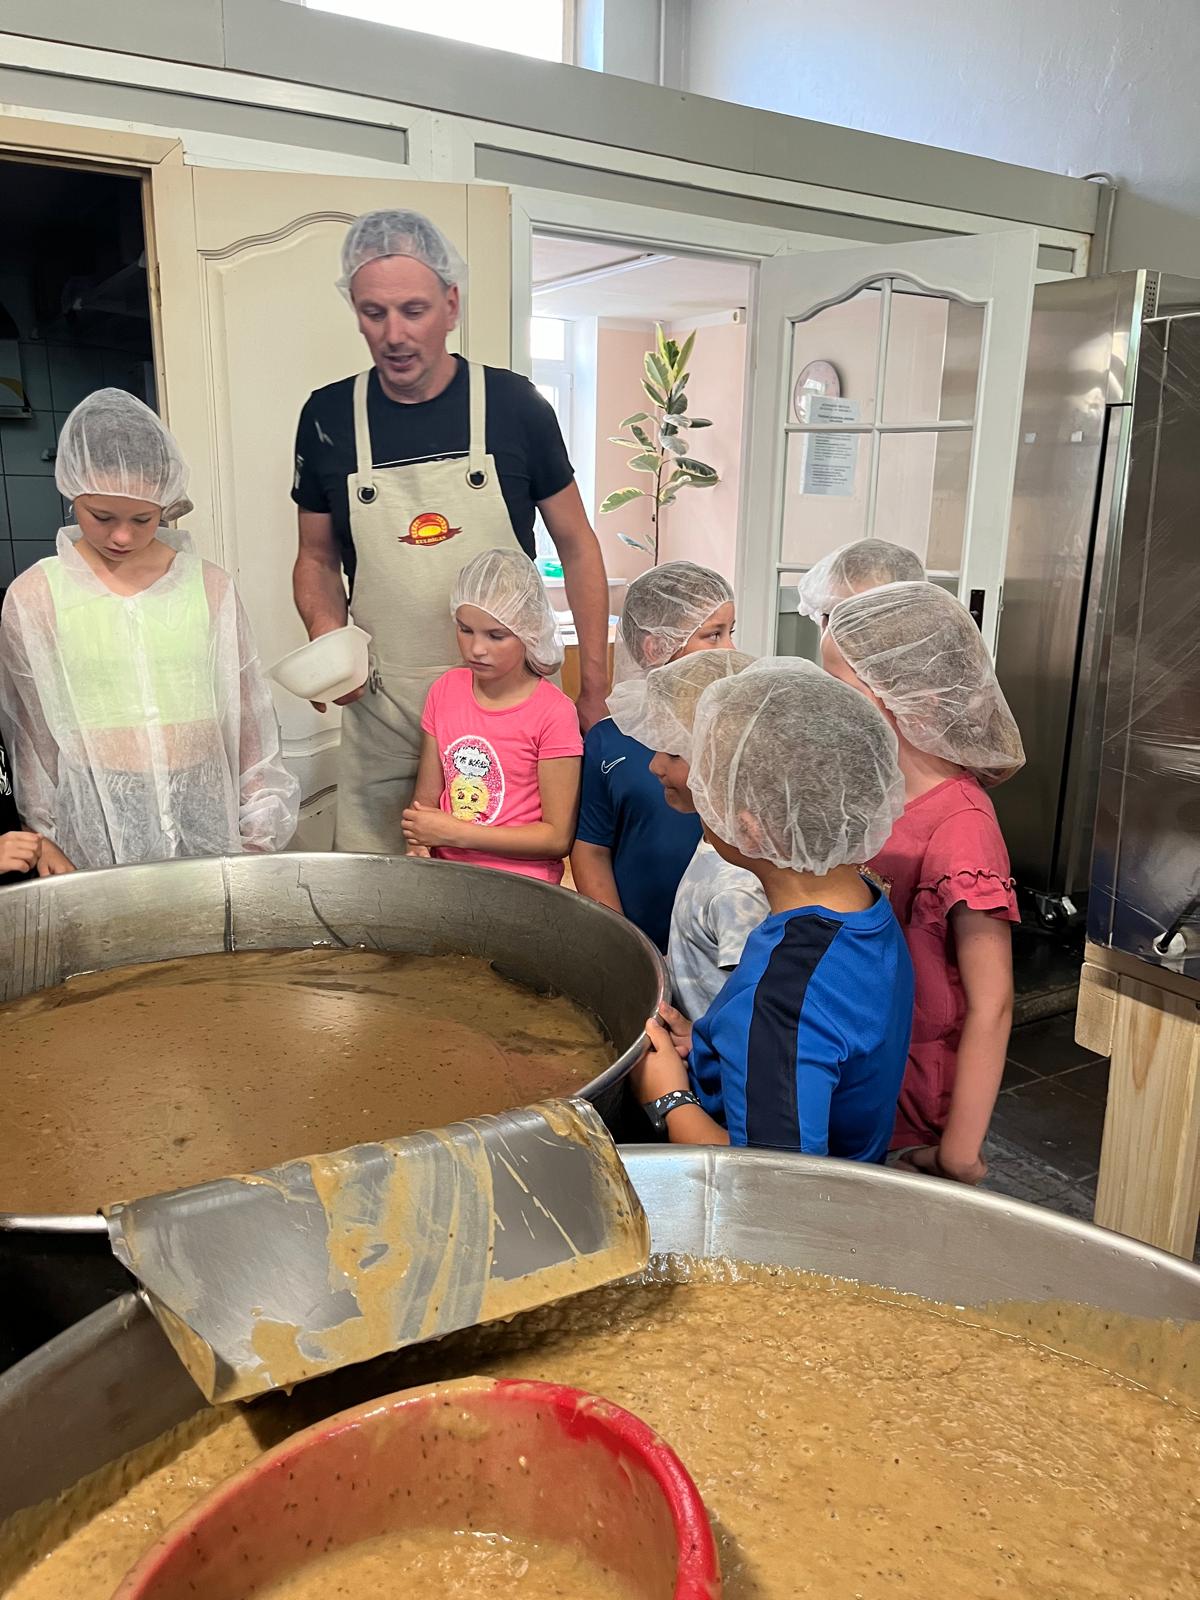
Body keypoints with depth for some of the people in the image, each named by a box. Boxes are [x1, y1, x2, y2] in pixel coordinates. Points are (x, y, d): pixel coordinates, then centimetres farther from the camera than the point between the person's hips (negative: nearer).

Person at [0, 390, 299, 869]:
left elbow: (248, 721, 5)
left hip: (208, 815, 1)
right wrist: (46, 844, 10)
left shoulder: (209, 587, 0)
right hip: (98, 825, -1)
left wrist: (260, 830, 7)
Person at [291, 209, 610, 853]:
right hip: (380, 712, 1)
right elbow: (317, 558, 12)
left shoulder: (513, 404, -3)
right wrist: (328, 639, -9)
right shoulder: (328, 417, 1)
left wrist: (595, 688, 0)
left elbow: (576, 546, 4)